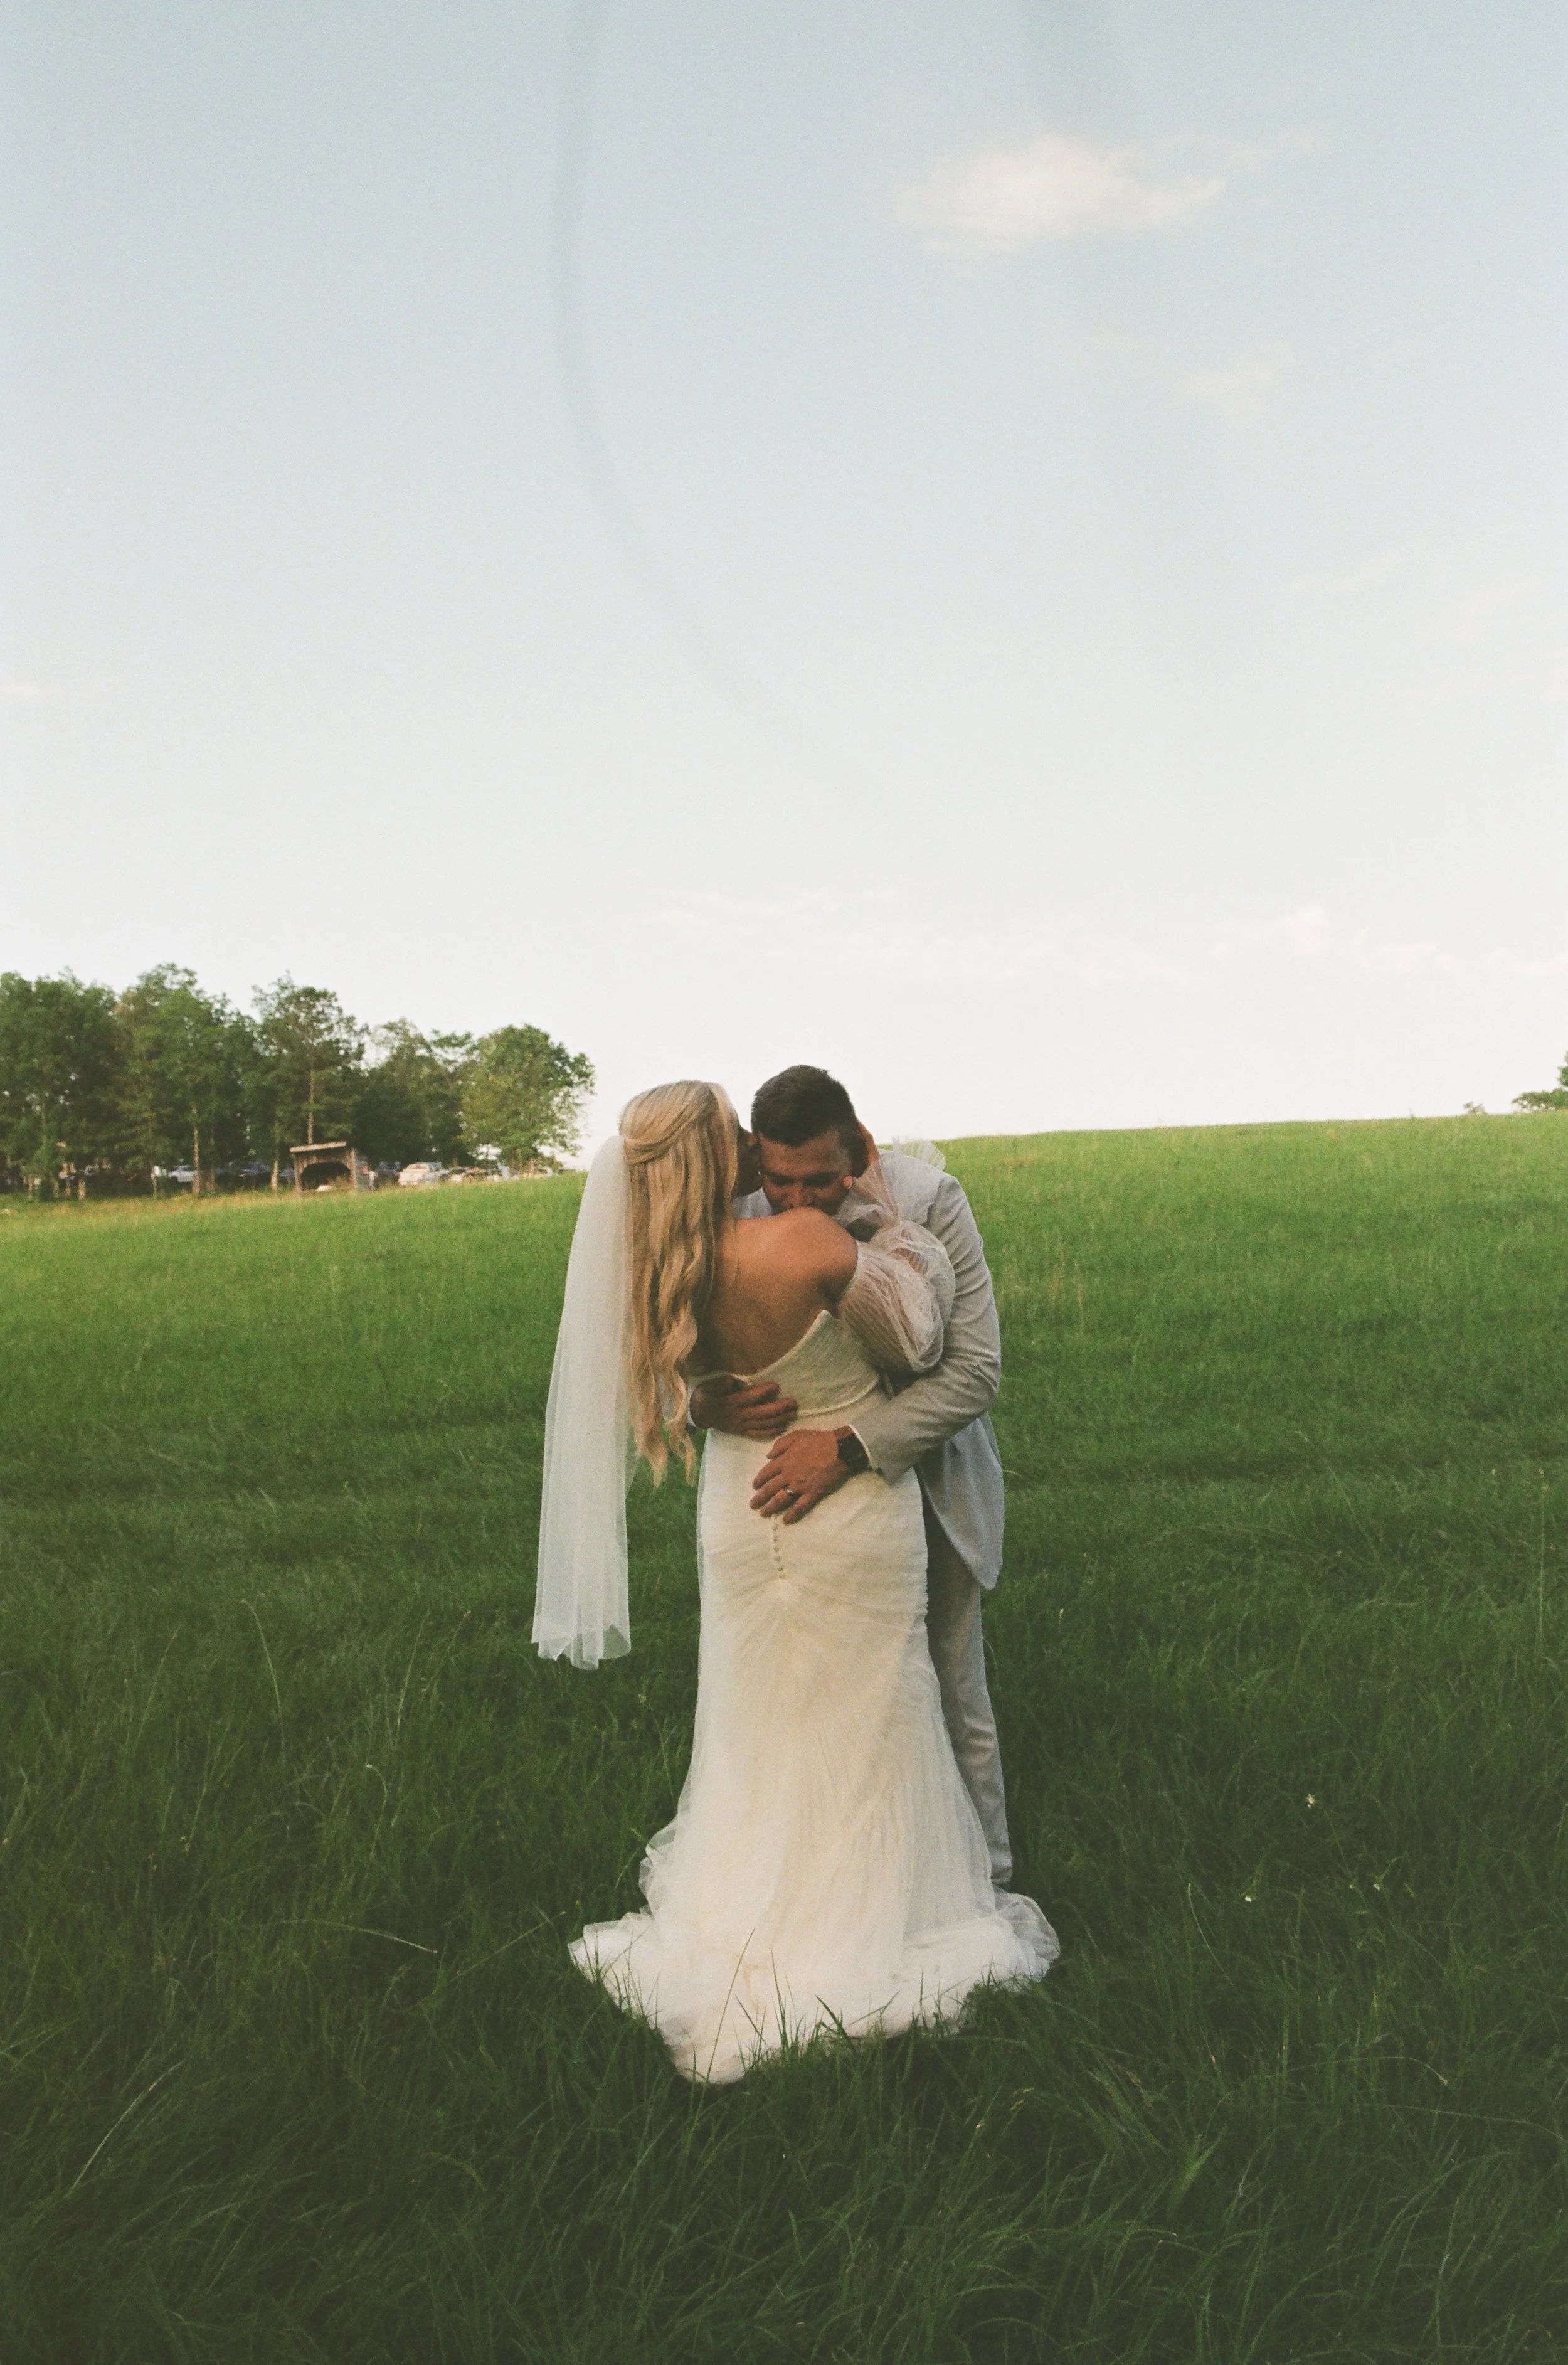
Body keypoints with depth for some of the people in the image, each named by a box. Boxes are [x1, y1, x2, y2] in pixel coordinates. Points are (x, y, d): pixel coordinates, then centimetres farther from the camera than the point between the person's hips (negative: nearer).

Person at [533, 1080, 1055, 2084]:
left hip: (740, 1517, 5)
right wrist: (887, 1212, -4)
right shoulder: (806, 1239, -29)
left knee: (757, 1731, 22)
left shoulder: (660, 1278, -12)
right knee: (859, 1730, 14)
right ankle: (851, 1930, 29)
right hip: (852, 1519, -5)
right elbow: (916, 1338, -13)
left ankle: (738, 1932, 36)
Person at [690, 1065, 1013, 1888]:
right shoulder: (733, 1215, -13)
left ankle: (981, 1873, 31)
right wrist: (706, 1404, -30)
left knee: (948, 1685, 10)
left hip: (924, 1475, -2)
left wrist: (848, 1447, -36)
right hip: (802, 1484, 2)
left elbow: (974, 1371, -25)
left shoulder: (926, 1200, -21)